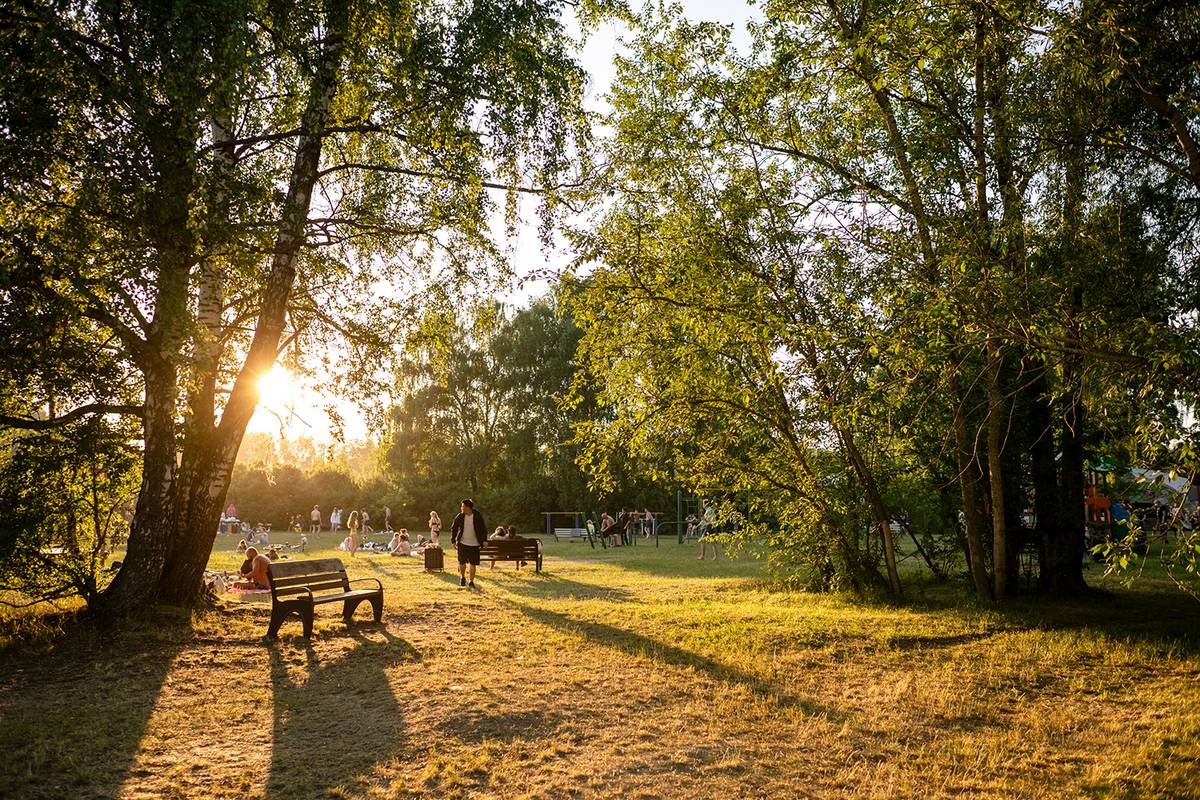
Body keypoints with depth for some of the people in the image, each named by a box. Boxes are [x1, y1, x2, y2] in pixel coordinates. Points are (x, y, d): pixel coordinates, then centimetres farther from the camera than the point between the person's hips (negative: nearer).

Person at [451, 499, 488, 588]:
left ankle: (471, 581, 14)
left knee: (473, 564, 0)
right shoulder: (460, 517, -3)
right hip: (462, 543, 1)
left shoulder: (477, 516, -6)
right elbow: (453, 528, 7)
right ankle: (462, 578, 30)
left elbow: (484, 528, 2)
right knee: (462, 562, 4)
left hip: (474, 544, -1)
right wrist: (453, 541, 2)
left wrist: (484, 540, -5)